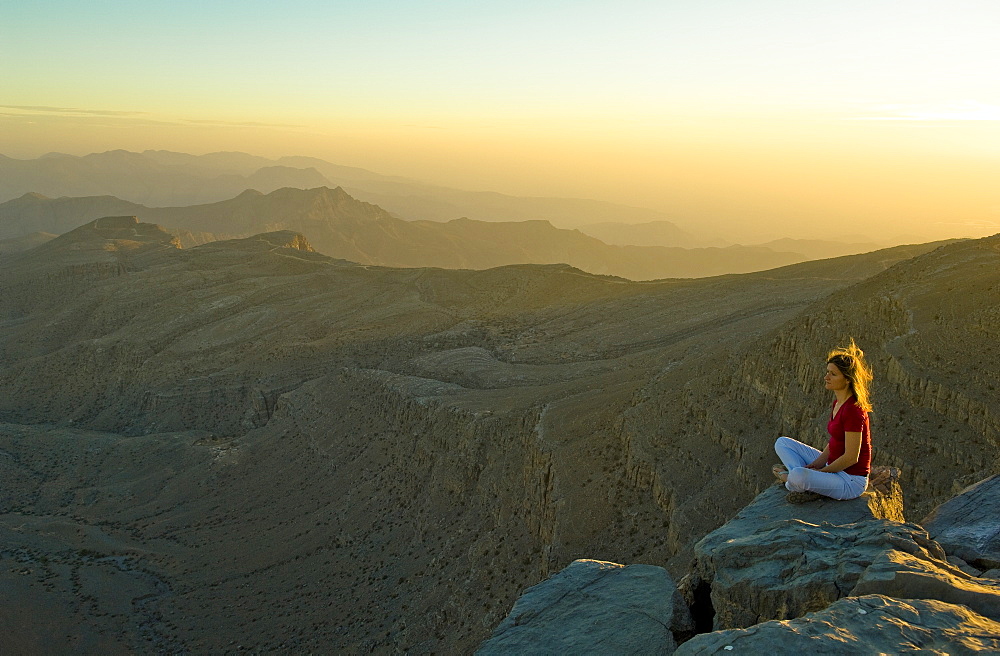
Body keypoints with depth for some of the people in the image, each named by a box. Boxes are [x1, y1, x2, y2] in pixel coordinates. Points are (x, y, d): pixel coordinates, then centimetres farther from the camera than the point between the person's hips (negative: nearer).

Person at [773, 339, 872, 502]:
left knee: (798, 476, -36)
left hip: (851, 481, -10)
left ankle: (789, 479, -1)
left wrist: (821, 471, -12)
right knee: (782, 443, 10)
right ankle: (806, 486, -8)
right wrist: (815, 465, -1)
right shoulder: (838, 402, 6)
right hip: (834, 467, 10)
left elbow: (851, 457, -23)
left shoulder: (853, 410, -23)